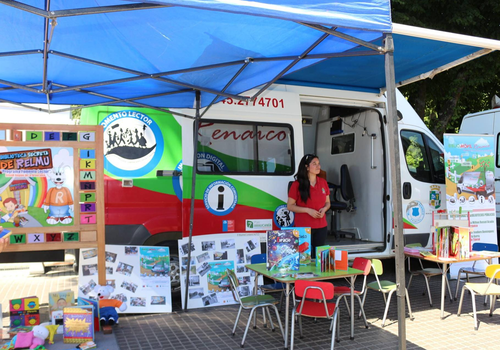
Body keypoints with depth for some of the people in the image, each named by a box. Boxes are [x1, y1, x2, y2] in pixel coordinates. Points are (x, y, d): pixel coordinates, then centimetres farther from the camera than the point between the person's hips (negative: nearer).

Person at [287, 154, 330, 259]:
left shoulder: (323, 183, 9)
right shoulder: (297, 184, -5)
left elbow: (327, 202, 18)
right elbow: (289, 206, -5)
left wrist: (324, 209, -5)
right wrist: (308, 210, -15)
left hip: (321, 227, 5)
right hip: (303, 227, -4)